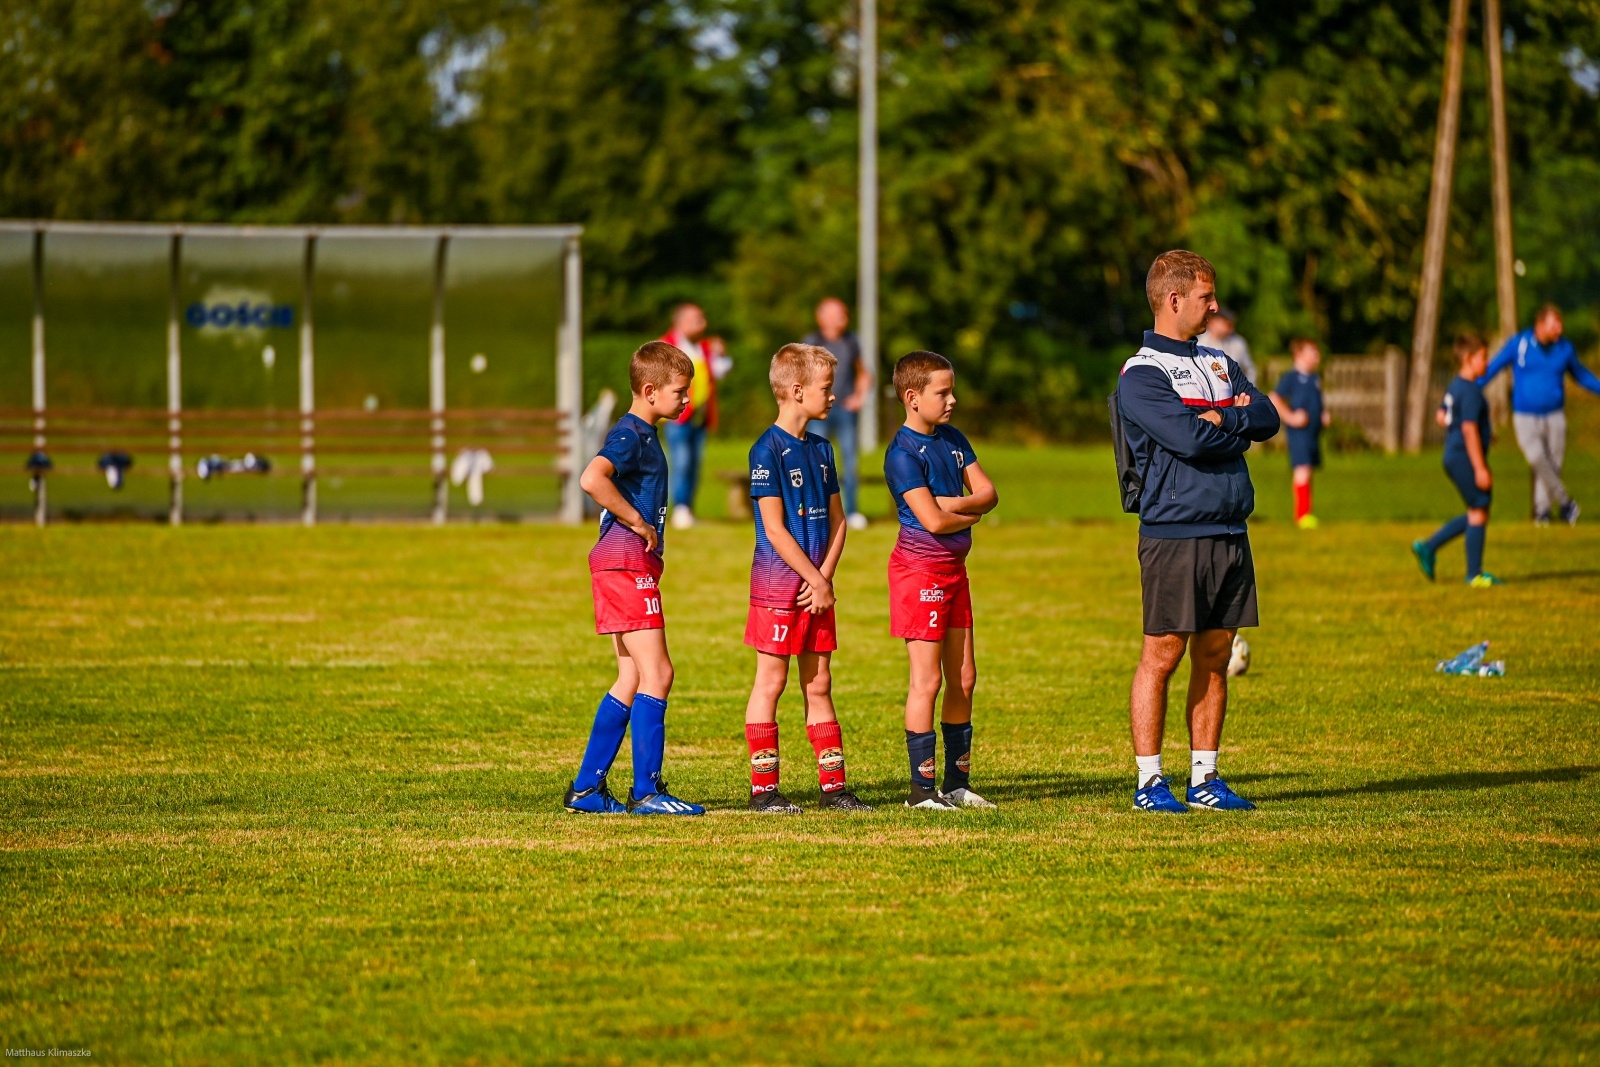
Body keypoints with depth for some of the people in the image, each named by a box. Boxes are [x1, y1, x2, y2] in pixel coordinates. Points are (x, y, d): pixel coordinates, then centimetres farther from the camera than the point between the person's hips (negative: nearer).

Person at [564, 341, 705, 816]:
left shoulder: (643, 436, 18)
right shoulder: (631, 435, -14)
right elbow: (592, 479, -32)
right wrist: (639, 524, -22)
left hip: (630, 566, 11)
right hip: (626, 562, -11)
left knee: (633, 678, 11)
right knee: (656, 674, -10)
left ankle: (586, 787, 13)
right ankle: (646, 791, -9)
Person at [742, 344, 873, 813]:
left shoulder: (820, 449, 12)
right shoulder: (768, 450, -11)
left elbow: (837, 521, 11)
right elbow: (774, 529, -15)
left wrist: (826, 578, -3)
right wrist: (815, 579, -13)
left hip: (817, 583, 7)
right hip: (778, 580, -7)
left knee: (819, 683, 10)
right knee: (771, 682, -2)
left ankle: (833, 786, 13)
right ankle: (763, 788, 1)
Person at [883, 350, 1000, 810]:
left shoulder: (952, 439, 10)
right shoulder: (903, 453, -15)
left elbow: (988, 493, 5)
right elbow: (932, 520, -23)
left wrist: (955, 504, -15)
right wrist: (972, 515, -6)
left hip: (954, 567, 8)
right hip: (920, 568, -8)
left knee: (963, 678, 9)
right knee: (927, 679, -6)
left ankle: (957, 782, 17)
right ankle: (922, 787, -2)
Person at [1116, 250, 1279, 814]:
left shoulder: (1219, 363, 18)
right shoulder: (1141, 374, -7)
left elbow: (1268, 419, 6)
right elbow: (1189, 438, -19)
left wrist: (1219, 418, -9)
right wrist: (1238, 420, -2)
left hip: (1230, 532, 7)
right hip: (1174, 532, -7)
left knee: (1215, 657, 8)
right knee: (1162, 656, -4)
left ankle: (1204, 778, 13)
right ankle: (1149, 782, 0)